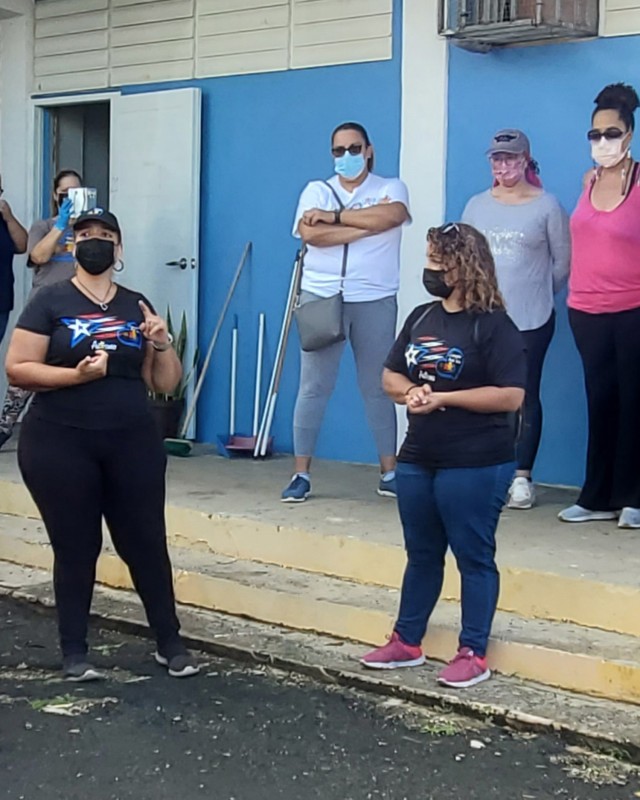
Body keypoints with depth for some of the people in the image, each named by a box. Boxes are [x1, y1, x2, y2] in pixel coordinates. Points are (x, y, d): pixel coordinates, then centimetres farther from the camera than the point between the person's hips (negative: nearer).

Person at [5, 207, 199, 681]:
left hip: (132, 443, 3)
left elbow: (166, 383, 11)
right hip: (60, 445, -3)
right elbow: (17, 370, -8)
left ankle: (170, 643, 17)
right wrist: (77, 374, -20)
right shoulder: (51, 302, -2)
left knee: (147, 541, 5)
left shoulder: (136, 306, 9)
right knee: (76, 548, 5)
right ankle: (75, 652, 17)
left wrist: (162, 343, -7)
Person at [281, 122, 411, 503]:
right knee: (314, 388, -1)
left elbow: (392, 216, -17)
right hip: (322, 298, 0)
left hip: (375, 301, 0)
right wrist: (368, 224, -13)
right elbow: (311, 234, -12)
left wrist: (335, 216, -11)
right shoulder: (317, 190, 7)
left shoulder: (390, 188, 7)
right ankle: (302, 474, 4)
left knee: (378, 388, 7)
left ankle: (390, 471, 14)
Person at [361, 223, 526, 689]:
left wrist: (443, 398, -20)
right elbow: (390, 375, 16)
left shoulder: (493, 326, -12)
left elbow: (511, 396, -19)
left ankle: (474, 654, 10)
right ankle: (407, 642, 26)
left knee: (474, 557, 2)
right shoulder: (421, 318, 10)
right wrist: (409, 392, -8)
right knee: (421, 554, 16)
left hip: (475, 466, -7)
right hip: (418, 459, 7)